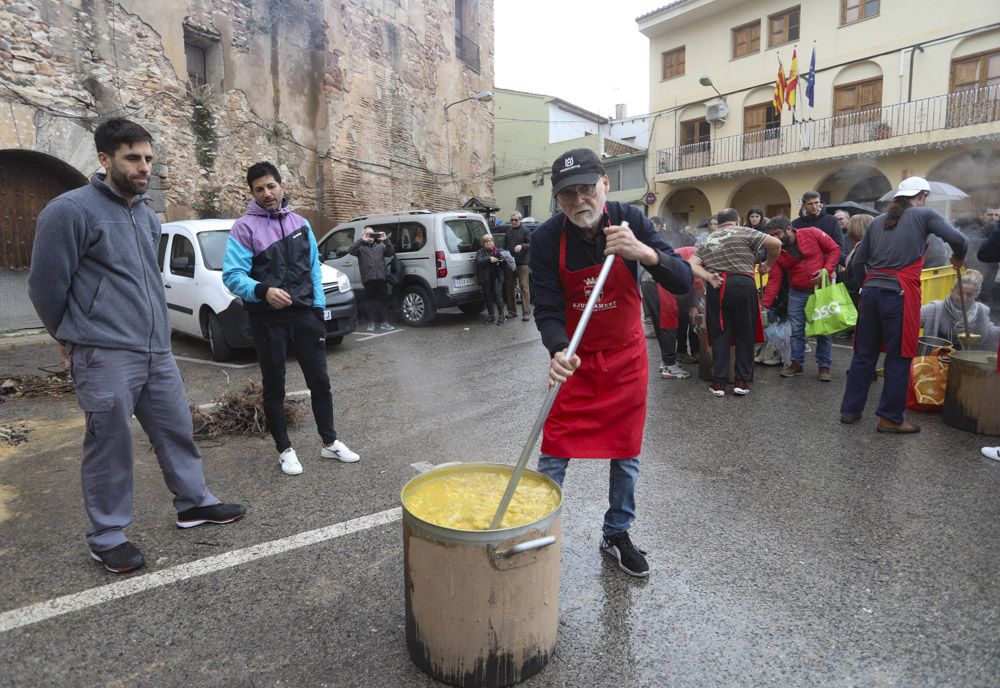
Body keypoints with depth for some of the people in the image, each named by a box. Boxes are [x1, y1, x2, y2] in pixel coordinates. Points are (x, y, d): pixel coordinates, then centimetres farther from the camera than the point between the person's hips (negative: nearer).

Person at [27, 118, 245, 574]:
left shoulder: (148, 216, 14)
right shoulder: (70, 210, -9)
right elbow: (45, 286, -4)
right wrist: (73, 337, 8)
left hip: (158, 351, 7)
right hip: (105, 356, -6)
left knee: (177, 430, 14)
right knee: (110, 446, 3)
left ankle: (194, 503, 31)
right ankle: (107, 537, 20)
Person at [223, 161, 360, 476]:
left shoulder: (300, 224, 11)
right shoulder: (244, 228, -5)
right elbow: (232, 275, -12)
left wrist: (318, 306, 5)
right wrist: (263, 290, -29)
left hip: (305, 315, 4)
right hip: (268, 320, -4)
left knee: (320, 381, 10)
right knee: (274, 388, 7)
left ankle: (329, 442, 24)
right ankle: (285, 449, 22)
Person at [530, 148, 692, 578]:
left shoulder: (629, 221, -13)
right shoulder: (547, 239, -16)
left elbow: (683, 282, -16)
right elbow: (546, 308, -16)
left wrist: (643, 252, -36)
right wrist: (558, 351, -37)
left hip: (626, 357, 2)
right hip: (574, 359, -1)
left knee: (626, 455, 11)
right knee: (554, 456, 0)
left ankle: (617, 535, 32)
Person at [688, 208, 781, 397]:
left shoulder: (707, 240, 22)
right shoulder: (744, 232, 9)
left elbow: (692, 264, 8)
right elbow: (776, 243, 1)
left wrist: (709, 277, -3)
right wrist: (768, 264, 16)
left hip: (716, 287, 3)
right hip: (742, 284, -3)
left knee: (719, 335, 8)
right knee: (745, 335, 8)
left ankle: (718, 383, 7)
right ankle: (741, 381, 10)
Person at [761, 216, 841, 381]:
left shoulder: (812, 234, -12)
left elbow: (834, 249, -4)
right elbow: (774, 280, -7)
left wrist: (826, 270, -19)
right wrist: (765, 305, -14)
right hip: (797, 293, 2)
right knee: (796, 330, 6)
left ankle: (824, 365, 15)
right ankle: (796, 363, 20)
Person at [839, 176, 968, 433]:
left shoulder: (877, 221, 17)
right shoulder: (924, 214, 4)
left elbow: (856, 262, 14)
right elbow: (958, 239, -7)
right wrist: (957, 258, 13)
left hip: (871, 290, 5)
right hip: (900, 293, -5)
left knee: (864, 352, 11)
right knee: (899, 356, 3)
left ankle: (850, 410, 16)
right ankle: (890, 418, 8)